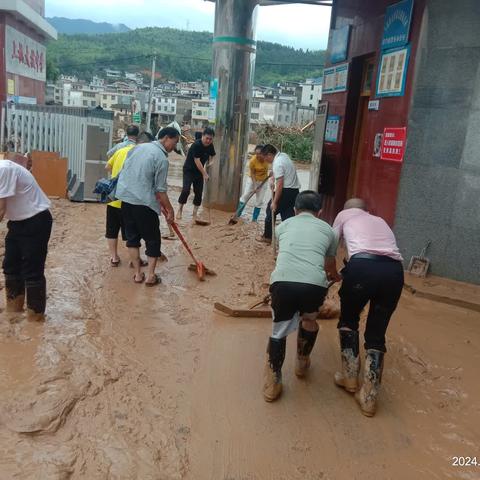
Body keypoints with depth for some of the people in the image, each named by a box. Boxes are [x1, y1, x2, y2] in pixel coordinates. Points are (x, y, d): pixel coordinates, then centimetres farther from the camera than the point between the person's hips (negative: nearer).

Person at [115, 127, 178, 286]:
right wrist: (170, 210, 0)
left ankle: (138, 274, 18)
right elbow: (160, 190, -12)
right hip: (143, 203, -7)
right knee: (153, 239, 8)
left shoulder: (139, 147, 11)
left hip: (125, 197, 7)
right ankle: (150, 275, 10)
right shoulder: (161, 158, -11)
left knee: (132, 236, 14)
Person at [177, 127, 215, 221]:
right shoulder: (196, 145, -24)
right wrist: (204, 174, -24)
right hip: (189, 170, -6)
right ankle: (180, 210, -1)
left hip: (199, 171, 6)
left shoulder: (210, 146, -3)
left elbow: (211, 156, 15)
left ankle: (195, 213, 13)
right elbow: (197, 161, -25)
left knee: (199, 192, 3)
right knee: (186, 190, -19)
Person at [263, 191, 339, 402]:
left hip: (282, 282, 0)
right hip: (315, 285, 0)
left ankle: (272, 384, 23)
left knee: (279, 330, 24)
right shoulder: (327, 229, 28)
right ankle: (302, 363, 49)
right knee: (309, 320, 33)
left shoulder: (284, 224, 29)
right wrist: (336, 277, 72)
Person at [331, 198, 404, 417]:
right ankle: (368, 398, 16)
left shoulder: (345, 214, 27)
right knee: (376, 334, 16)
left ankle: (349, 377, 26)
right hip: (394, 271, 3)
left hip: (363, 266, -3)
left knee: (348, 320, 24)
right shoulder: (380, 220, 37)